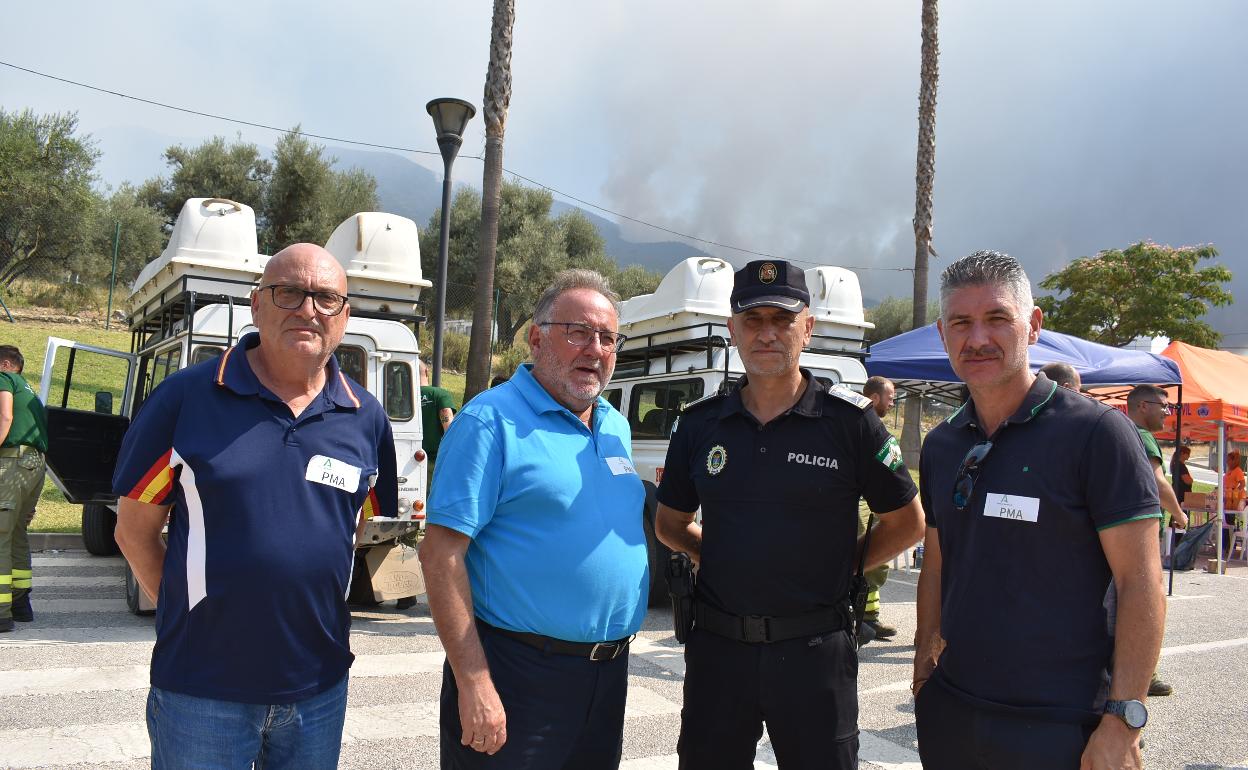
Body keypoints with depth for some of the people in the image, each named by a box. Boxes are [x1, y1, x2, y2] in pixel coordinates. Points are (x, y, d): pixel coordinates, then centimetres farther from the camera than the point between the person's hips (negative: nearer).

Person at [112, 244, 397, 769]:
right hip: (200, 686, -2)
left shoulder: (367, 418, 1)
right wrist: (193, 613, -1)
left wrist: (312, 604, 7)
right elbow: (135, 529, -1)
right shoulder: (186, 397, -7)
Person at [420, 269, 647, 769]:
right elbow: (440, 553, -18)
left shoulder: (617, 428, 10)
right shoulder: (492, 421, -13)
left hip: (609, 671, 7)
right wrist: (475, 683, -21)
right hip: (515, 673, -7)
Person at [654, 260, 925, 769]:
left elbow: (907, 523, 3)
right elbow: (671, 523, 15)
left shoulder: (850, 421, -6)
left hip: (814, 650, -2)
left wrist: (841, 566, 0)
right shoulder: (700, 423, 3)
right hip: (717, 646, 3)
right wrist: (719, 558, 3)